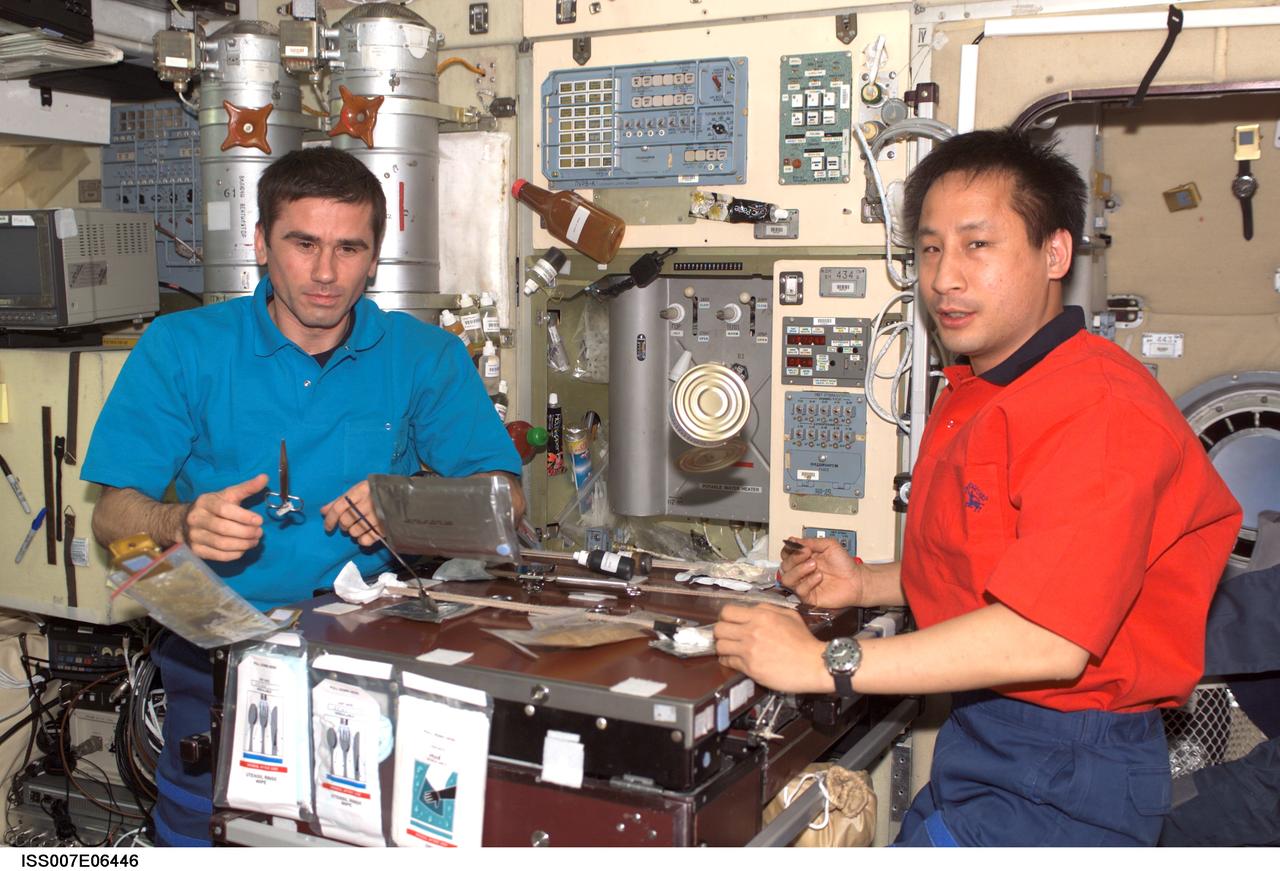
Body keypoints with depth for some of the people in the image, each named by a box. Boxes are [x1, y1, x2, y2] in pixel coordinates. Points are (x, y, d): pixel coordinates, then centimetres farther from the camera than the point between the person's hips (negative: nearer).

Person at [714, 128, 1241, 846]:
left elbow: (1047, 639, -30)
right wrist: (867, 584, 5)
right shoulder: (970, 397, 11)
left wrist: (827, 663, -26)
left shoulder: (1099, 404, -22)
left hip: (1062, 779, -9)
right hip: (979, 740, 9)